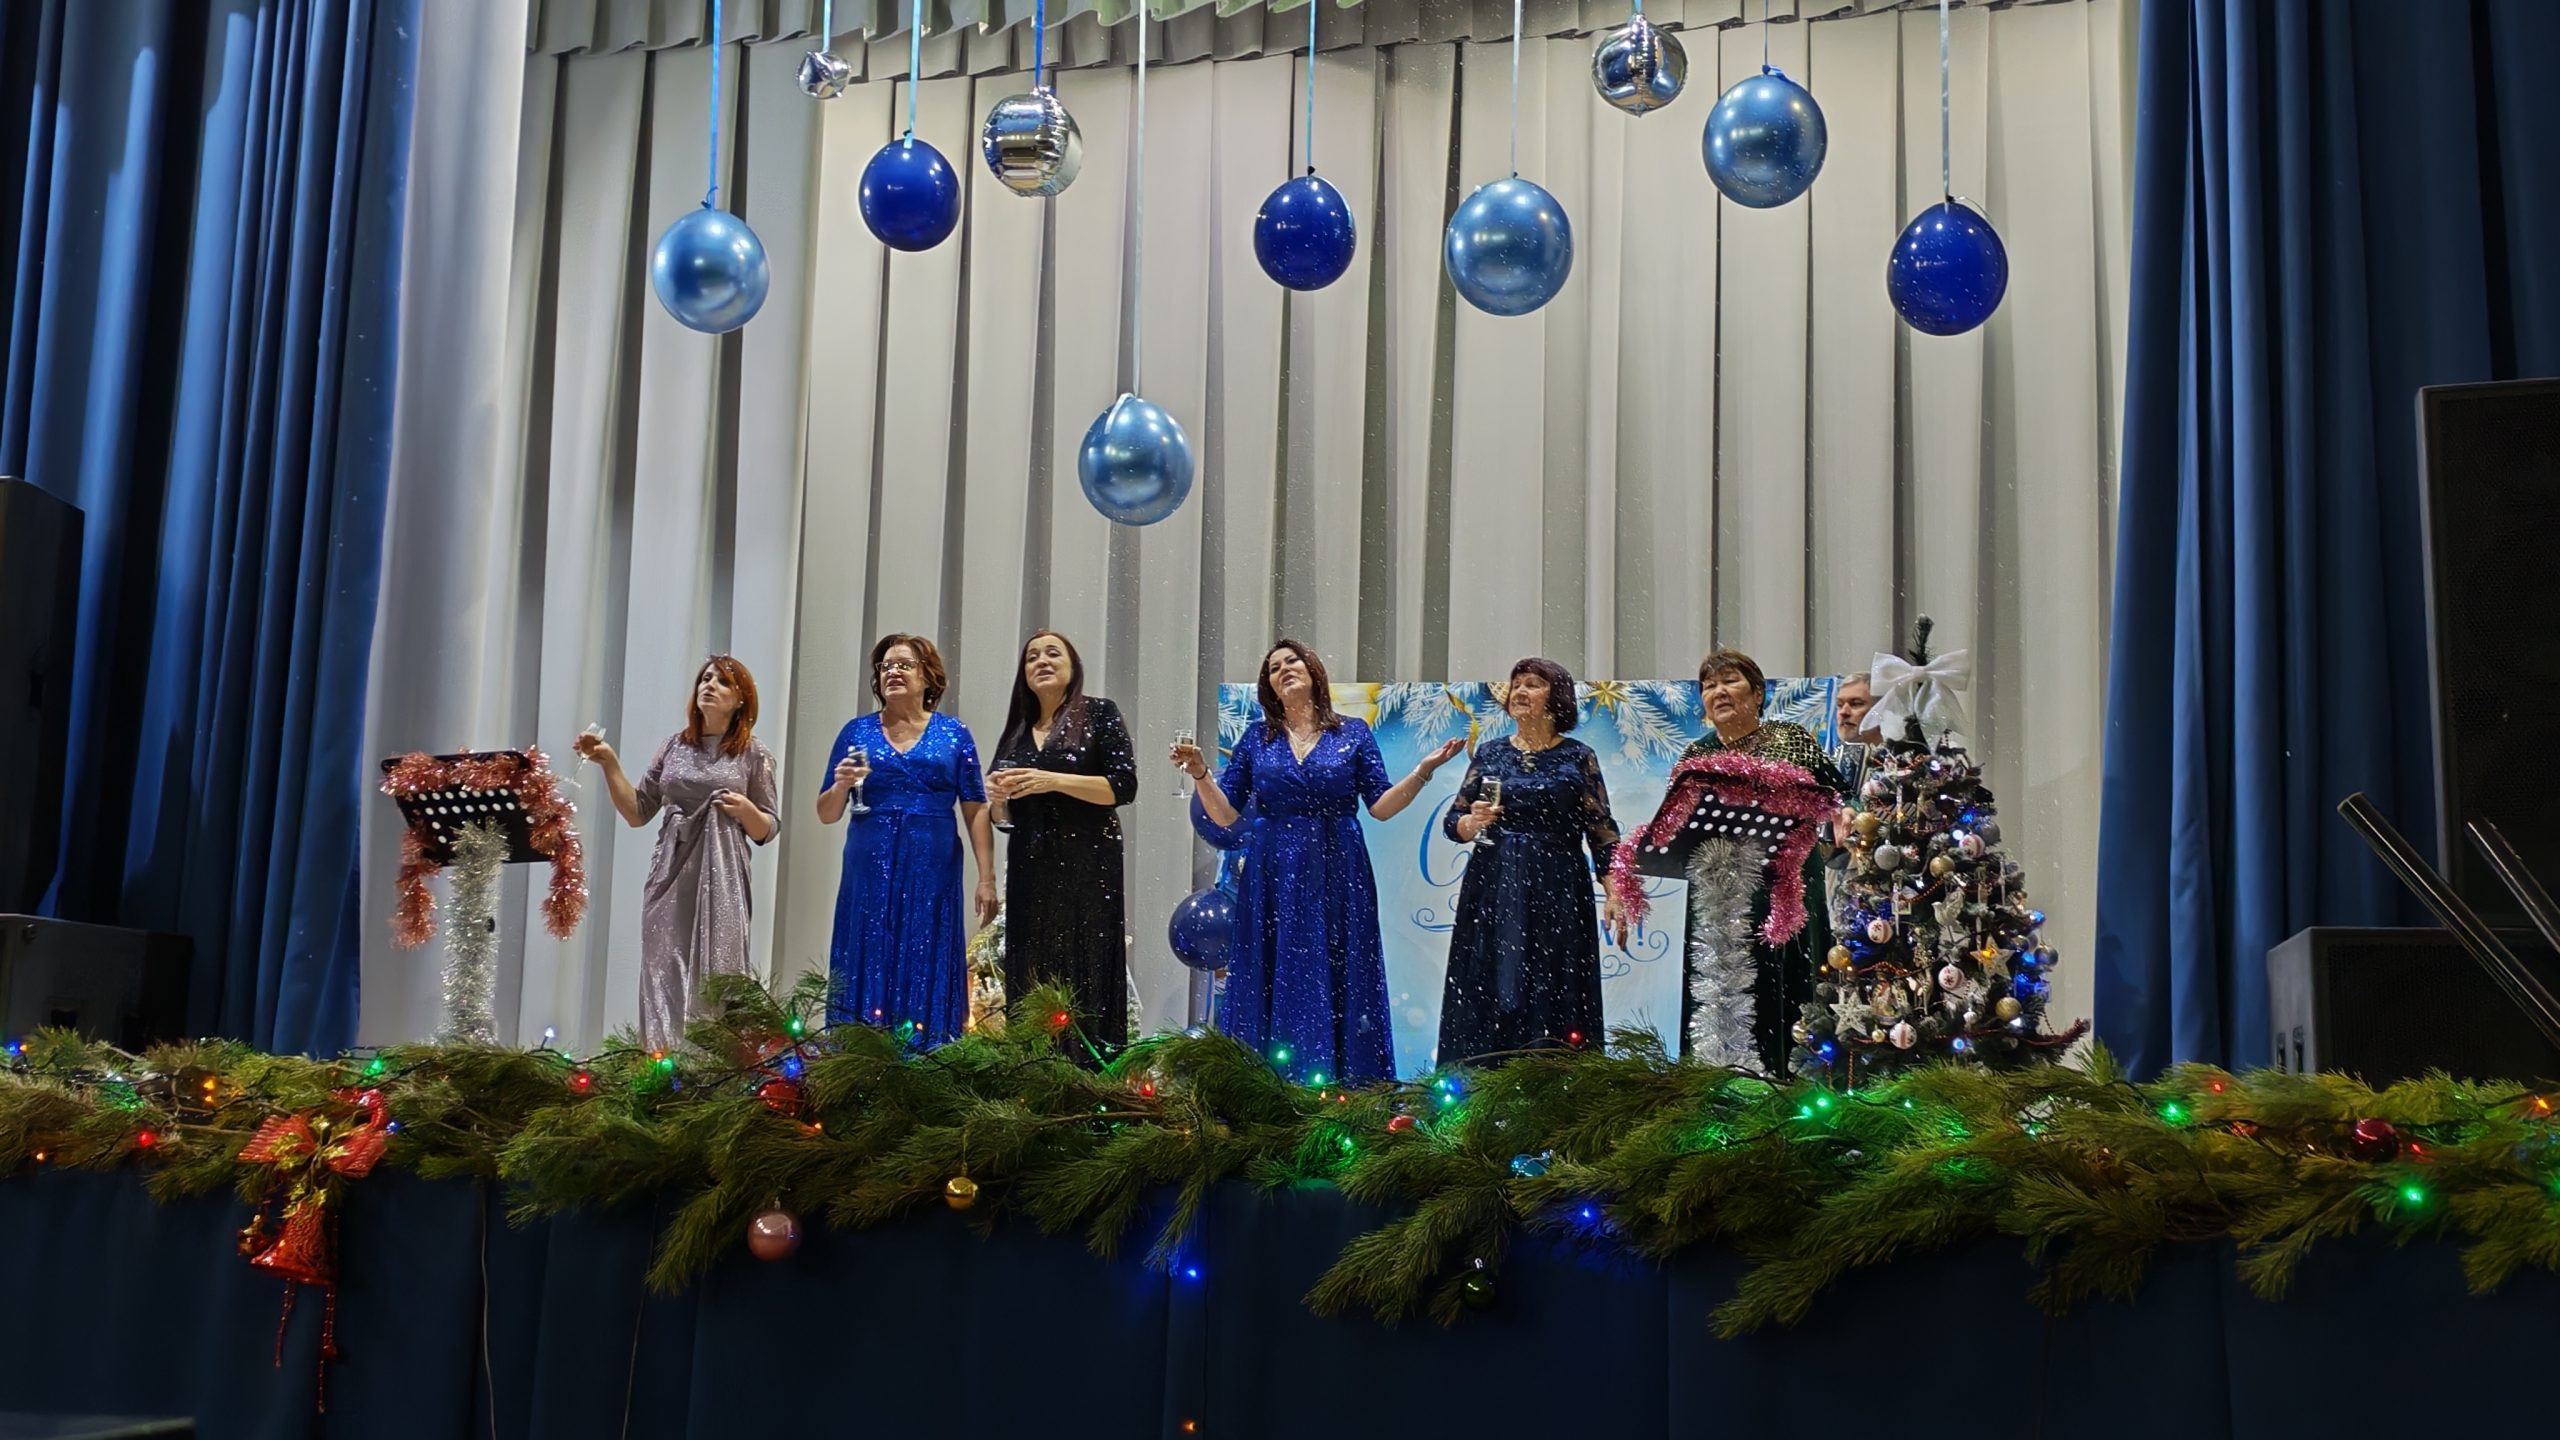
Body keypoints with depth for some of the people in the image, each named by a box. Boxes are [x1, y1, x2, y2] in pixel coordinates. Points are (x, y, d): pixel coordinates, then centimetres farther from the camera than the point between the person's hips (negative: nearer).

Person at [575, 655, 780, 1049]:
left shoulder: (752, 754, 4)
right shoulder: (674, 747, 12)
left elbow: (768, 830, 7)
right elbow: (637, 814, 11)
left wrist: (746, 810, -13)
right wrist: (610, 765, 3)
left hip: (720, 882, -3)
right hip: (670, 879, 3)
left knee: (714, 979, -7)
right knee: (664, 978, -3)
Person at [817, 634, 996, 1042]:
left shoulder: (954, 734, 6)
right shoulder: (857, 732, 9)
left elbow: (975, 811, 3)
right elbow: (826, 814, 11)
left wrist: (986, 879, -4)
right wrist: (841, 786, -10)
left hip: (932, 874, -1)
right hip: (870, 873, 1)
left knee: (927, 982, -1)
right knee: (868, 976, -1)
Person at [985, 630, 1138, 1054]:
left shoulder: (1099, 713, 1)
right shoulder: (1017, 729, 15)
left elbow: (1124, 786, -9)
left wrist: (1053, 781, -16)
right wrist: (996, 796, -3)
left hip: (1086, 867, -5)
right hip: (1029, 870, 5)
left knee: (1082, 976, -8)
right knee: (1030, 980, 2)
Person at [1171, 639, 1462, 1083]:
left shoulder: (1353, 734, 6)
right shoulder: (1256, 738, 9)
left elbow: (1381, 806, 1)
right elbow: (1225, 814, 6)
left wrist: (1423, 770, -10)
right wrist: (1200, 773, -9)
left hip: (1336, 877, -1)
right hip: (1271, 879, 1)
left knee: (1336, 986, -2)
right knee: (1272, 983, 0)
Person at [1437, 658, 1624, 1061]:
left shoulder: (1578, 757, 4)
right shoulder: (1489, 753, 11)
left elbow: (1602, 832, 1)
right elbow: (1452, 822, 10)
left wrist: (1615, 895, -9)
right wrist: (1471, 822, -13)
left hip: (1556, 893, -2)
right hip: (1493, 891, 2)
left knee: (1552, 998, -4)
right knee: (1489, 997, -1)